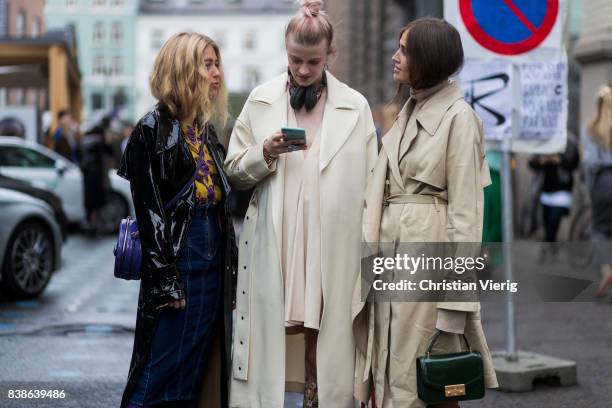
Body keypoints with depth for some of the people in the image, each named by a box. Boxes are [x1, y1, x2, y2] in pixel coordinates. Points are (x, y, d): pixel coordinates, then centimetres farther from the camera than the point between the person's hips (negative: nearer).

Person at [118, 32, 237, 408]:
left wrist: (229, 268, 13)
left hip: (214, 263, 7)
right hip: (177, 257, -7)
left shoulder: (206, 130, 14)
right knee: (161, 376, -5)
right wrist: (165, 282, -16)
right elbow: (148, 209, -11)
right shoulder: (153, 130, -7)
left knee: (194, 376, 9)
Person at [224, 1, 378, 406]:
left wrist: (369, 249, 2)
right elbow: (234, 170, 10)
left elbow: (370, 186, 5)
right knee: (269, 332, 1)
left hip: (331, 242, -1)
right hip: (272, 241, 1)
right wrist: (265, 153, -10)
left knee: (325, 336, 1)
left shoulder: (355, 106, 4)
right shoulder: (261, 100, 7)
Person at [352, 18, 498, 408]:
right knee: (388, 366, 10)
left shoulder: (458, 116, -9)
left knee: (419, 375, -2)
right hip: (391, 249, 8)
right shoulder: (409, 113, 15)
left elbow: (465, 204, -12)